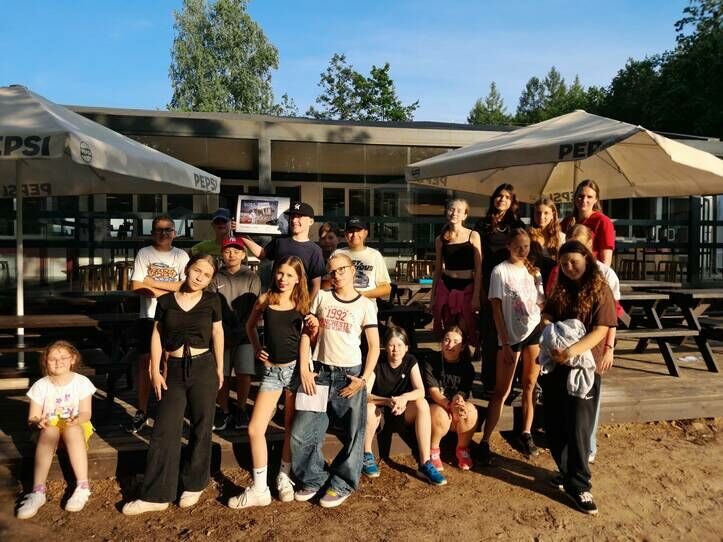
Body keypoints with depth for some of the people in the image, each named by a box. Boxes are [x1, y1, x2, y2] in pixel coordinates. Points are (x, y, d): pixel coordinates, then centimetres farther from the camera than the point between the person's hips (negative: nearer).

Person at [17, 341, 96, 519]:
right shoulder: (41, 386, -1)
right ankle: (38, 492, -40)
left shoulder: (82, 382, -3)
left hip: (77, 427, -1)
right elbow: (32, 419, -1)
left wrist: (77, 419, -28)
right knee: (49, 431, -35)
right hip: (49, 427, 1)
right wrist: (38, 422, -25)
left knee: (73, 429, -36)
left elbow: (86, 413, -5)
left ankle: (83, 487, -35)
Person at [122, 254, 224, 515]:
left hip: (203, 368, -1)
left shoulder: (212, 301, 1)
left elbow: (217, 333, 6)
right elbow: (157, 335, 4)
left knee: (201, 428, 7)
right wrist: (155, 371, 0)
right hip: (175, 370, 1)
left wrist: (220, 369, 5)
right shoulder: (166, 300, 2)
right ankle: (156, 495, 11)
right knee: (164, 430, 1)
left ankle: (194, 485, 25)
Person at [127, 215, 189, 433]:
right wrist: (170, 292, -10)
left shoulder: (181, 255, 2)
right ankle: (141, 412, 14)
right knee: (144, 361, 3)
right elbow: (136, 286, -6)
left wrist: (152, 282, -10)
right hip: (149, 316, 0)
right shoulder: (144, 253, 2)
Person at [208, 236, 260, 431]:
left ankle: (241, 410, 15)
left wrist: (239, 331, -9)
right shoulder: (216, 279, 7)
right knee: (221, 375, 2)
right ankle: (224, 412, 19)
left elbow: (254, 309, -1)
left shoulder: (251, 278, 4)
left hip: (244, 334, -1)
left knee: (244, 373, -6)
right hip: (222, 334, 1)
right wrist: (224, 332, -7)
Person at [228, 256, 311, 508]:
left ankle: (284, 477, 29)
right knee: (255, 430, -3)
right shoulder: (265, 299, 2)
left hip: (295, 368, -1)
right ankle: (259, 490, 9)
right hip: (271, 369, 1)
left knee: (290, 428, 9)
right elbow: (250, 325, 19)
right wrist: (257, 348, 7)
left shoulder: (302, 304, -1)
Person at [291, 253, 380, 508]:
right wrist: (304, 370, -1)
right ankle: (314, 479, 25)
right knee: (301, 433, 2)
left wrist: (364, 378, -8)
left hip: (350, 375, -2)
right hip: (320, 372, 2)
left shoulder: (365, 305, 1)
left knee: (353, 435, 5)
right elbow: (307, 334, 7)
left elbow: (374, 346, 0)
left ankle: (342, 485, 26)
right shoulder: (321, 297, 6)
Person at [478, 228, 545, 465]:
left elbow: (542, 302, 5)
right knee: (501, 391, -3)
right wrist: (504, 343, -12)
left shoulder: (533, 270, 8)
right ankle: (484, 442, 3)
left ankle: (526, 434, 25)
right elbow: (497, 310, -8)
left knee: (530, 386, 11)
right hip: (511, 335, -4)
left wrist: (537, 278, -7)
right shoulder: (501, 271, -6)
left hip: (534, 331, 4)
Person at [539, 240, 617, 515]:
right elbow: (546, 317, 6)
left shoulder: (600, 289, -4)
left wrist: (572, 350, -26)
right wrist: (551, 343, -15)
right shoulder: (560, 290, 12)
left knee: (578, 426, -4)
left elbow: (601, 330, -12)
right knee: (554, 424, 9)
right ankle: (568, 471, 26)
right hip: (556, 365, 5)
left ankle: (578, 485, 7)